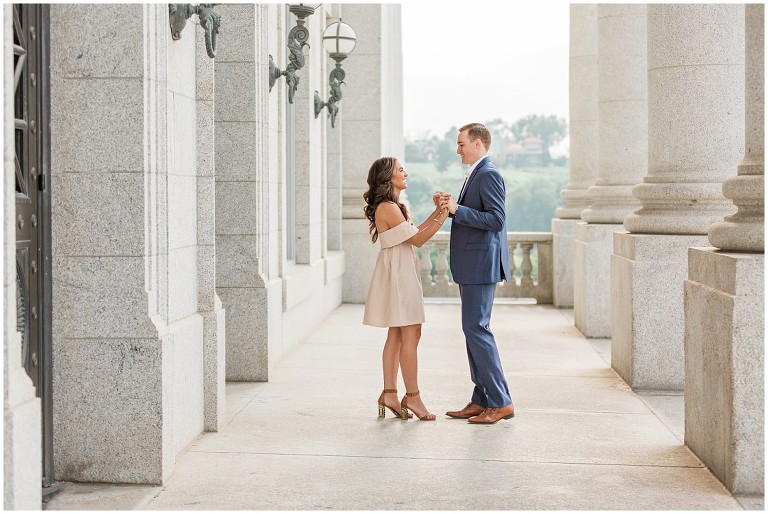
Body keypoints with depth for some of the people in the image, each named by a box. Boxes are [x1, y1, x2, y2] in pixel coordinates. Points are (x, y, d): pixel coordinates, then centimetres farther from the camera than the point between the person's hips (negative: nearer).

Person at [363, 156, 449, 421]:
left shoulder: (392, 207, 15)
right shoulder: (388, 208, -17)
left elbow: (413, 233, 16)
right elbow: (417, 239, -15)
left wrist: (436, 211, 12)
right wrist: (442, 216, -13)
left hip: (402, 274, 11)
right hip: (399, 273, -11)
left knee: (396, 336, 10)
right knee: (410, 336, -7)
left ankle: (389, 394, 12)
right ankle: (412, 396, -3)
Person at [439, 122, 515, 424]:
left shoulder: (488, 175, -14)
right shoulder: (476, 175, 18)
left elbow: (496, 219, -21)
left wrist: (458, 209, -21)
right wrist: (452, 208, 8)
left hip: (481, 265, -11)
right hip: (471, 266, 11)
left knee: (476, 328, -10)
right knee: (474, 329, 12)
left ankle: (500, 402, -5)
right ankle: (482, 400, 17)